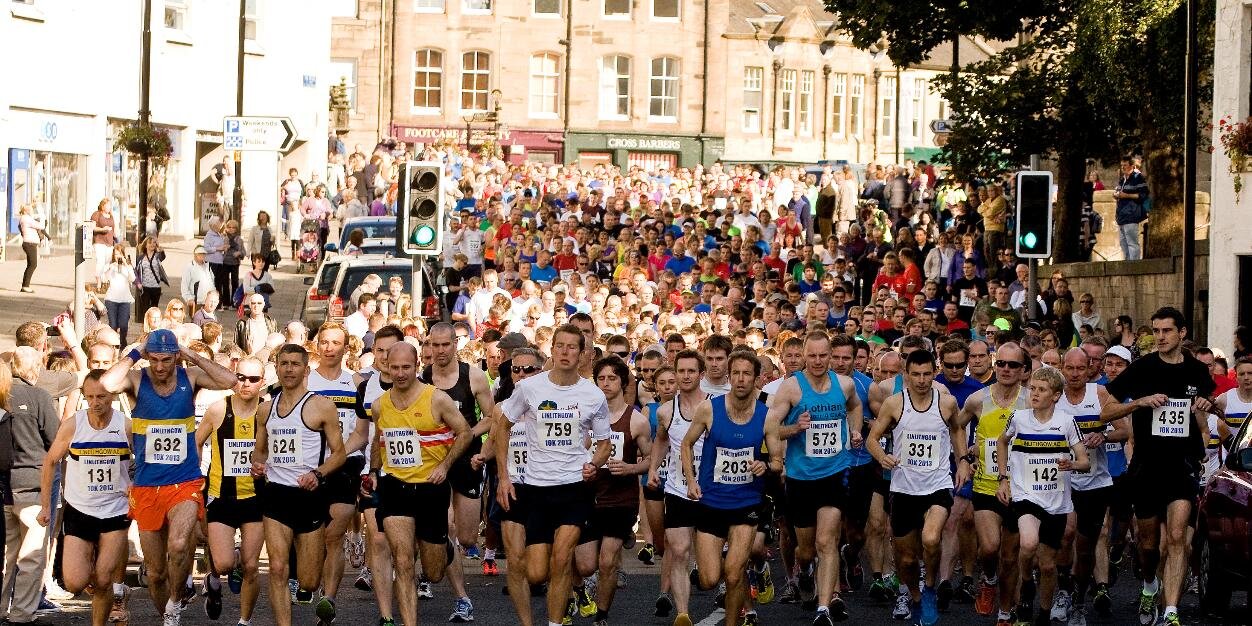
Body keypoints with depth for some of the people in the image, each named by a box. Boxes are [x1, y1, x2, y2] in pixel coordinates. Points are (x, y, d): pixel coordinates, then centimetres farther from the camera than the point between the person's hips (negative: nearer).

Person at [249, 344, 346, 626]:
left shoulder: (321, 406, -3)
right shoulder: (266, 409, 11)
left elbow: (339, 453, -1)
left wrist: (318, 473, -20)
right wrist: (257, 464, -1)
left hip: (309, 495, -3)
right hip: (275, 494, 3)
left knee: (308, 582, 2)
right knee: (277, 570, -12)